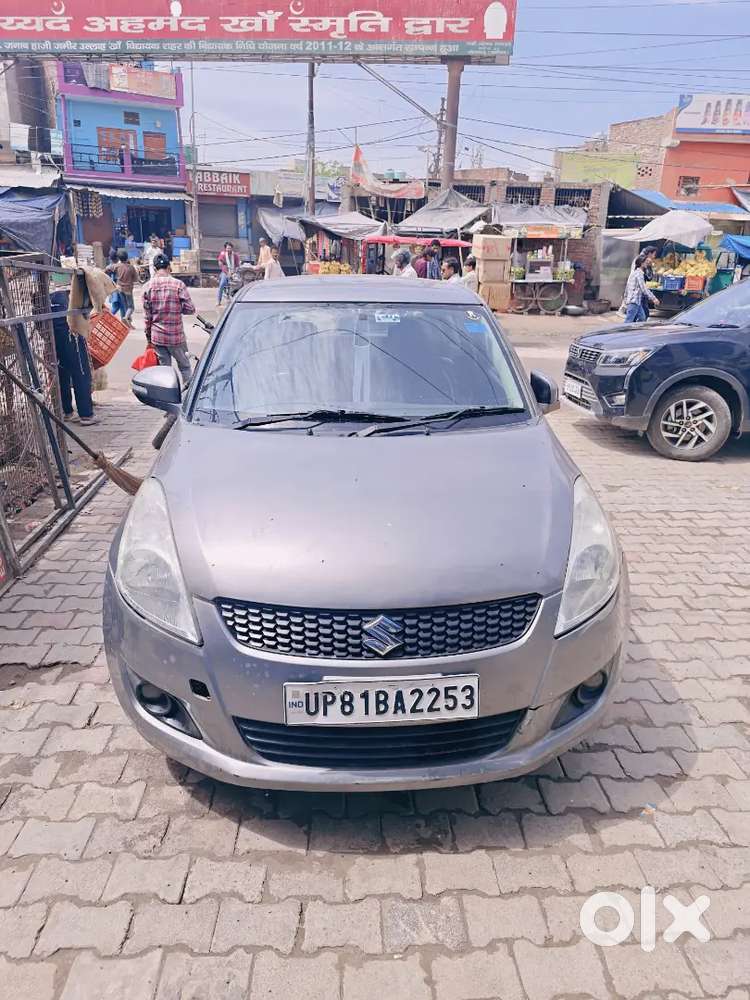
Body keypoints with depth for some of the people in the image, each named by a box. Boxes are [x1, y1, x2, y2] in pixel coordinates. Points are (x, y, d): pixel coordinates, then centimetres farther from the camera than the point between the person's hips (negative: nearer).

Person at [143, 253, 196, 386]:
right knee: (184, 365, 12)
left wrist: (148, 336, 14)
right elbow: (190, 309, -10)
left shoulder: (148, 286, -1)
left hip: (157, 336, 3)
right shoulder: (178, 284, -10)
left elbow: (147, 316, 3)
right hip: (176, 335, -3)